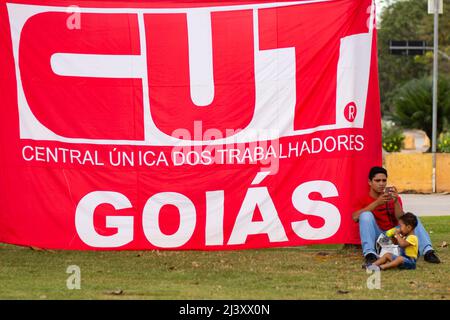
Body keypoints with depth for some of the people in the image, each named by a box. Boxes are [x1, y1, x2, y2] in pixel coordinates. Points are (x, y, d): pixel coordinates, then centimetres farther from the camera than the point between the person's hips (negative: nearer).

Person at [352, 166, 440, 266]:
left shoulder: (394, 198, 14)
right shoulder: (363, 200, 7)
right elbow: (355, 217, -16)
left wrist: (396, 202, -20)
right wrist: (377, 203, -23)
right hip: (377, 238, -3)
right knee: (366, 215, -26)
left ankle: (427, 251, -36)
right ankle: (369, 254, -45)